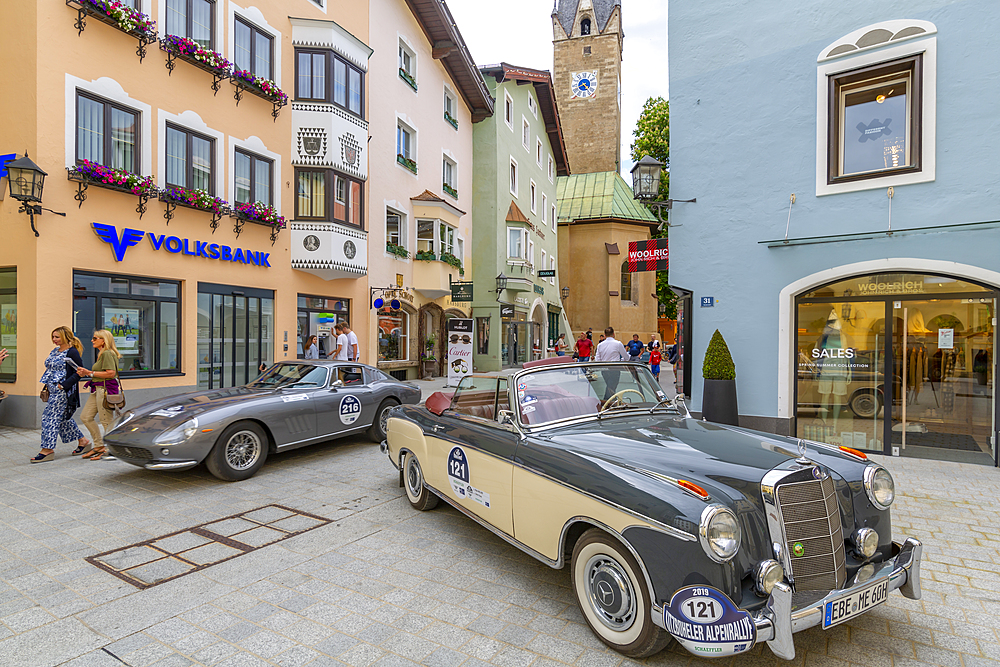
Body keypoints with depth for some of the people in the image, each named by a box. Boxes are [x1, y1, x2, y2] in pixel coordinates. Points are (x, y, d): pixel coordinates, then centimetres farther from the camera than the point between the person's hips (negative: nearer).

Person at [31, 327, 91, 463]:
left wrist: (63, 385, -20)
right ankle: (83, 441, 22)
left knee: (50, 418, -8)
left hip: (63, 391, -9)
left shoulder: (72, 352, -12)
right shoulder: (55, 351, 15)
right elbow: (51, 369, 24)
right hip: (53, 390, 9)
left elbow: (78, 373, -15)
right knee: (63, 418, 13)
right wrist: (48, 385, 13)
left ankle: (47, 450, -1)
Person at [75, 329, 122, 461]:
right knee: (86, 417, 12)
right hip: (98, 390, 11)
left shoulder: (107, 353, -14)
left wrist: (90, 373, -16)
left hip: (105, 389, -11)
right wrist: (87, 373, 8)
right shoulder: (101, 354, 18)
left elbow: (111, 373, -22)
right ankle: (99, 446, 19)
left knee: (105, 421, -3)